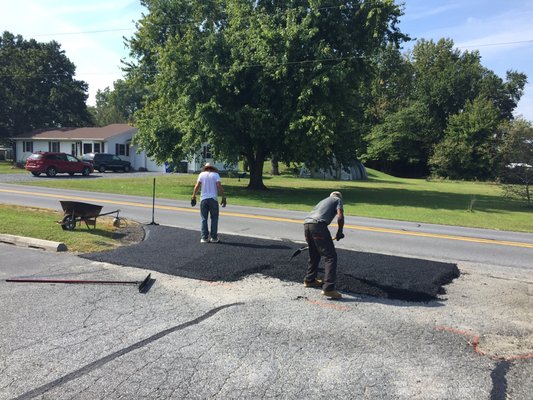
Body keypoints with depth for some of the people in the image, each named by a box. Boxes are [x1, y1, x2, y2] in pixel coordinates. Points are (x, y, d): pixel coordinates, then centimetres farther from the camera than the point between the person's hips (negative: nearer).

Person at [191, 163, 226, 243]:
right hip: (213, 199, -1)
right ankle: (214, 238, 6)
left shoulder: (202, 174, 6)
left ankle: (204, 238, 5)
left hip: (203, 199, 1)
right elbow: (219, 186, -8)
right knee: (214, 218, 6)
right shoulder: (216, 174, 2)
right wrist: (223, 197, -8)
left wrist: (193, 196, -1)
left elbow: (197, 185, -4)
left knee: (204, 219, 7)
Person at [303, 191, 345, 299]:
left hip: (306, 223, 7)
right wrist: (339, 232, 12)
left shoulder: (324, 200, 37)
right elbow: (340, 217, 0)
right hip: (318, 225, -7)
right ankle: (328, 288, -13)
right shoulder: (338, 200, 19)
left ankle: (309, 280, 38)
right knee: (330, 256, -5)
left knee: (314, 254, 26)